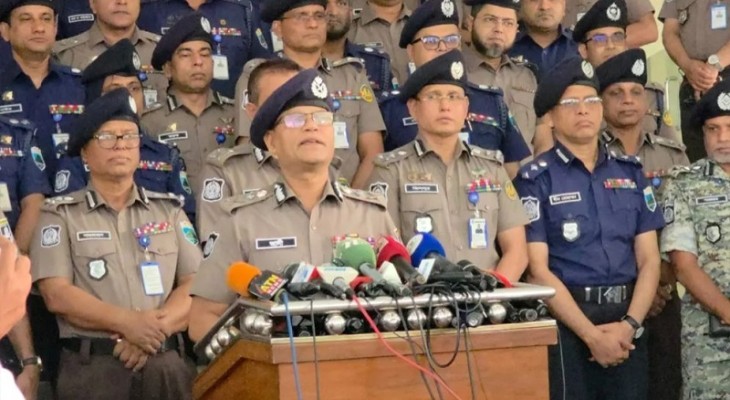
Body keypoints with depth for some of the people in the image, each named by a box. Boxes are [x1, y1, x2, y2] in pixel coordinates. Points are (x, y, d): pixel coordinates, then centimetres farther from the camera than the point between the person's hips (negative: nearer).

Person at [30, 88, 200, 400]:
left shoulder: (169, 209, 15)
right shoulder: (60, 214, 8)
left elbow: (196, 286, 6)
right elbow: (57, 294, -3)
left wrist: (157, 328, -10)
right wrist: (128, 323, -13)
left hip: (164, 361, 2)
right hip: (91, 364, -2)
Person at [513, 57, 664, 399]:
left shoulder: (630, 172, 11)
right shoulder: (536, 179, -2)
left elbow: (649, 259, 7)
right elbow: (537, 270, -9)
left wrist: (629, 324, -8)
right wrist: (592, 334, -14)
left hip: (626, 324, 4)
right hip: (565, 323, -4)